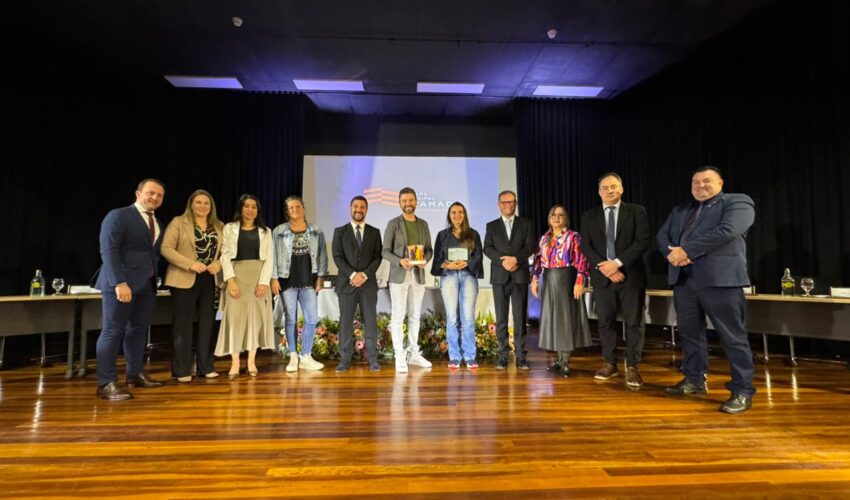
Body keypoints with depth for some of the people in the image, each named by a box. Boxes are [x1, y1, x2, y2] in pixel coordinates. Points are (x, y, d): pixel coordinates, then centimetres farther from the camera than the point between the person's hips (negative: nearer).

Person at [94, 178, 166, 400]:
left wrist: (155, 277, 5)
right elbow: (108, 250, -14)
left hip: (147, 284, 7)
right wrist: (119, 282, -21)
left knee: (139, 329, 12)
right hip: (122, 282, -7)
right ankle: (106, 383, 2)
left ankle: (135, 374, 23)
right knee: (113, 331, -4)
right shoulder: (118, 216, -5)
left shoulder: (158, 224, 16)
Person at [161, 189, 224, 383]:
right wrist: (190, 264, -19)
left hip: (210, 280, 4)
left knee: (207, 323, 9)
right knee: (183, 324, 2)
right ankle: (181, 370, 12)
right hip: (185, 279, -4)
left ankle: (206, 367, 19)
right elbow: (166, 248, -9)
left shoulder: (219, 226, 11)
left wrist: (219, 264, -11)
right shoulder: (178, 222, 0)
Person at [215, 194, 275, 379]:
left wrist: (264, 281, -9)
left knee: (256, 316, 3)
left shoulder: (265, 231, 10)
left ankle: (251, 361, 11)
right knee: (235, 316, -3)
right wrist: (230, 279, -13)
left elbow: (269, 258, 3)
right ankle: (234, 363, 3)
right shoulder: (230, 228, 8)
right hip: (236, 277, -1)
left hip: (258, 278, 1)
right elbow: (225, 256, 0)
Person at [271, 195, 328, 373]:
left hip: (309, 281, 1)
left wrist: (321, 276, -2)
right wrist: (274, 278, -6)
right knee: (291, 319, 5)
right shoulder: (279, 231, 3)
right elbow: (274, 256, 1)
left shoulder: (316, 231, 6)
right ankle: (293, 357, 16)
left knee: (312, 318, -1)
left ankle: (306, 357, 11)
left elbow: (322, 255, 5)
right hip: (287, 280, -1)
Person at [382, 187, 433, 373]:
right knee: (398, 316, -2)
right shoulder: (393, 224, 0)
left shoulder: (423, 224, 11)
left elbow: (429, 249, 13)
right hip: (399, 275, -4)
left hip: (418, 274, 4)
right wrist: (400, 261, -19)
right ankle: (400, 356, 5)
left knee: (415, 316, 10)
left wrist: (424, 260, -9)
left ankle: (413, 354, 21)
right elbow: (385, 251, -2)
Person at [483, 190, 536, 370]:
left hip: (520, 275, -1)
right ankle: (503, 355, 9)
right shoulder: (492, 225, 13)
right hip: (499, 276, 1)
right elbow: (487, 248, 1)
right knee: (501, 318, 3)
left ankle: (521, 356, 6)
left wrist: (516, 258, -16)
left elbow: (530, 246, 1)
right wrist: (503, 260, -14)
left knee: (520, 317, 0)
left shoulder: (525, 223, 12)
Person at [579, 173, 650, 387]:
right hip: (602, 276, 2)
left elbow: (642, 242, -7)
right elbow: (586, 246, 2)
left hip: (631, 275, -2)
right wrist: (603, 266, -12)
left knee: (633, 323, 3)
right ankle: (609, 364, 19)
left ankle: (632, 367, 12)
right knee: (605, 322, 8)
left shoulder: (637, 211, 3)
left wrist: (617, 263, -16)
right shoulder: (589, 216, 9)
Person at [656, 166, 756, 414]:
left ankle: (743, 391, 7)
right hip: (683, 279, 6)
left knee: (733, 336, -2)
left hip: (721, 279, -6)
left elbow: (726, 231, -15)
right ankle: (694, 380, 25)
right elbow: (661, 235, 15)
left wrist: (686, 250, -14)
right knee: (689, 332, 12)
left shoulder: (738, 202, 2)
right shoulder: (679, 210, 22)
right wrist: (672, 253, -7)